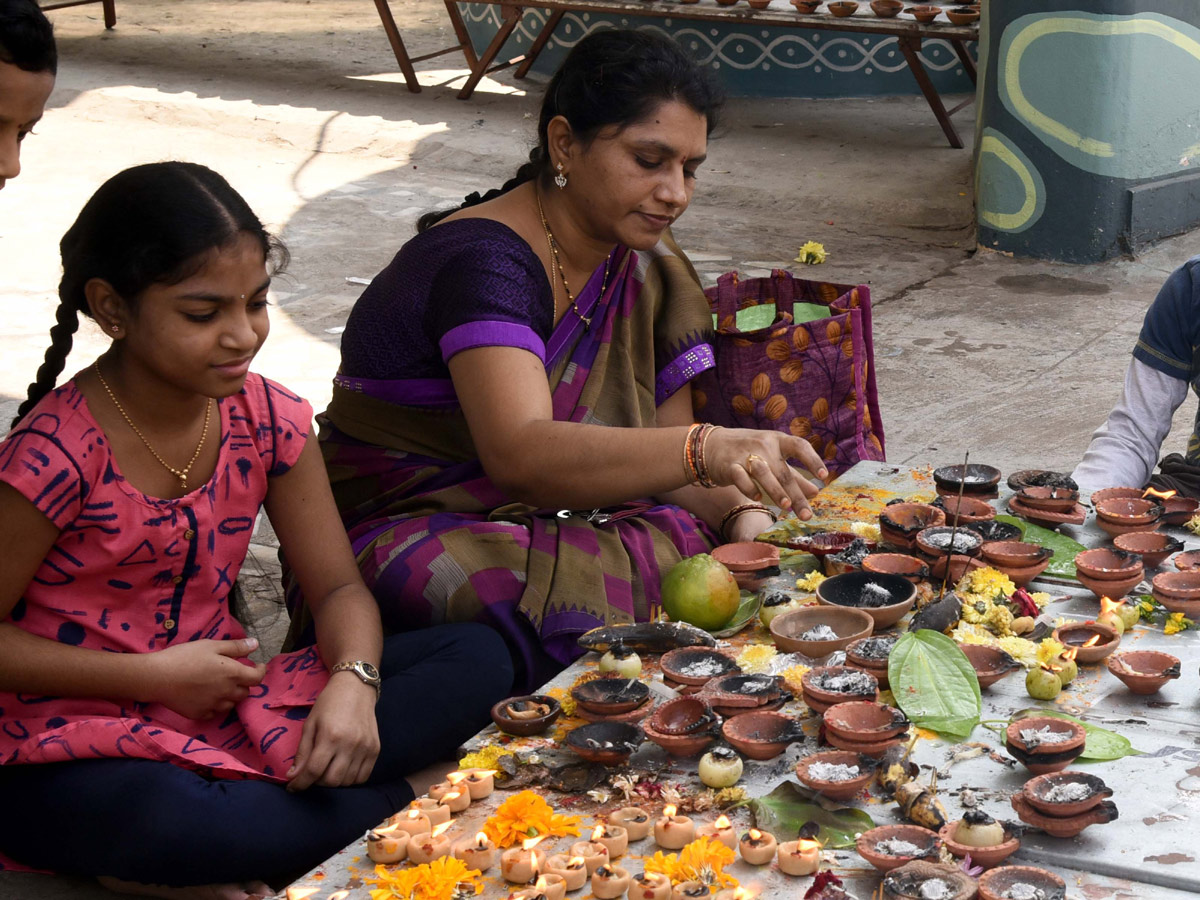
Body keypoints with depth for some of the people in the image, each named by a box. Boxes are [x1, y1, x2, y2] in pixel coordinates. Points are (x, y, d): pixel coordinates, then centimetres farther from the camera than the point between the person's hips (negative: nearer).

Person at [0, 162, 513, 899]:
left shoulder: (268, 419, 0)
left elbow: (339, 588, 4)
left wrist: (352, 682, -18)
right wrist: (156, 677, -16)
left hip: (221, 706, 7)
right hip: (78, 747, -7)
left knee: (476, 658, -10)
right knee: (158, 819, -43)